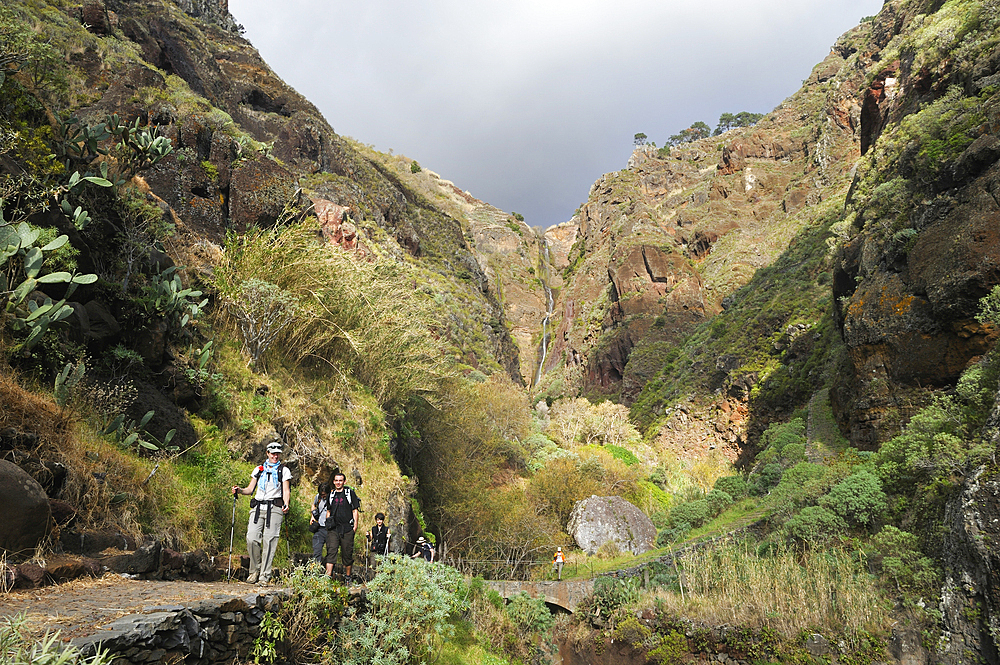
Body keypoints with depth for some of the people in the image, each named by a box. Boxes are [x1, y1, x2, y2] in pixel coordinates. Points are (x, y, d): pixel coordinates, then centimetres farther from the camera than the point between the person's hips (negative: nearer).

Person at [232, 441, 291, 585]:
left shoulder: (284, 470, 9)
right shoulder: (258, 469, 18)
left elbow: (286, 491, 2)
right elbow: (250, 489, 18)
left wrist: (286, 504, -16)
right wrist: (239, 490, -2)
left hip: (274, 508, -3)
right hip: (258, 507, 3)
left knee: (269, 541, -8)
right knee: (252, 539, -10)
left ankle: (265, 576, -3)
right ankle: (255, 570, 10)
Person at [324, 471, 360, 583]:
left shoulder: (350, 493, 5)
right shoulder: (331, 494, 14)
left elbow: (355, 510, 4)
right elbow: (328, 511, 21)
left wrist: (355, 524, -4)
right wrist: (328, 524, 11)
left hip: (347, 529, -2)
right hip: (333, 528, 2)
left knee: (347, 553, 4)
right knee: (331, 552, -9)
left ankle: (348, 576, 18)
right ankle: (328, 576, -13)